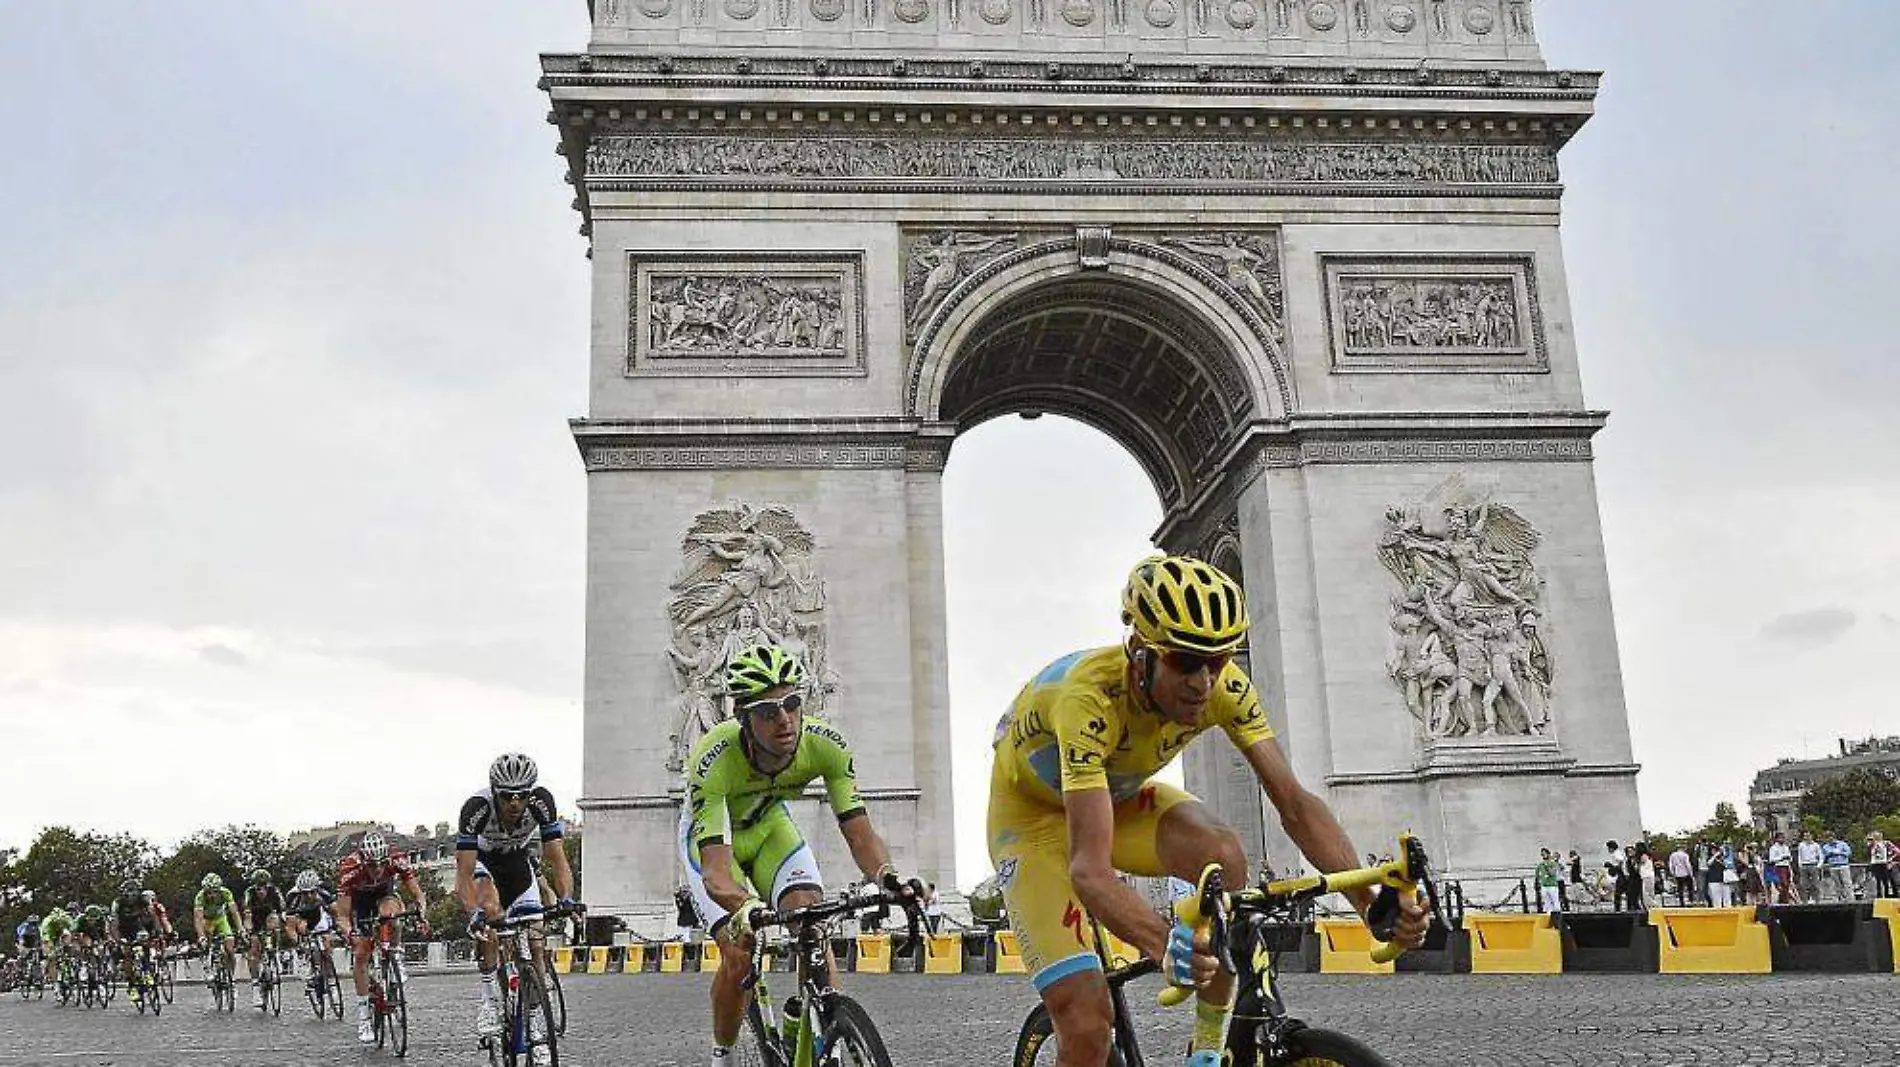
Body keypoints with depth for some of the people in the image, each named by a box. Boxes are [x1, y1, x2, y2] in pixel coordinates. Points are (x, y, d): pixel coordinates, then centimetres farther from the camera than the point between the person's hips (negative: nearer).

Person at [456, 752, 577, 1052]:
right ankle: (490, 998, -18)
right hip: (480, 859, -2)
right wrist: (474, 913, -54)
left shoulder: (541, 802, -32)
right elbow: (464, 873, -38)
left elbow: (557, 859, -30)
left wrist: (566, 900, -47)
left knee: (535, 941, -7)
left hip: (517, 860, 2)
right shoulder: (476, 808, -37)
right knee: (490, 909, -32)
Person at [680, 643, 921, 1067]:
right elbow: (715, 870, -45)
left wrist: (887, 876, -53)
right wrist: (745, 906, -67)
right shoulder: (713, 760, -40)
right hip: (710, 837, -3)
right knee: (739, 956, -17)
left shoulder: (825, 744, -31)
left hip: (769, 826, 3)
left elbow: (859, 831, -32)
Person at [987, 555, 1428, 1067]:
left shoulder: (1224, 686, -24)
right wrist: (1164, 943, -65)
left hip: (1121, 795, 5)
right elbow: (1089, 869, -47)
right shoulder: (1091, 695, -40)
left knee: (1222, 856, -28)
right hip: (1036, 811, -4)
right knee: (1084, 1020, -20)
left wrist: (1374, 899, -39)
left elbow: (1295, 803, -24)